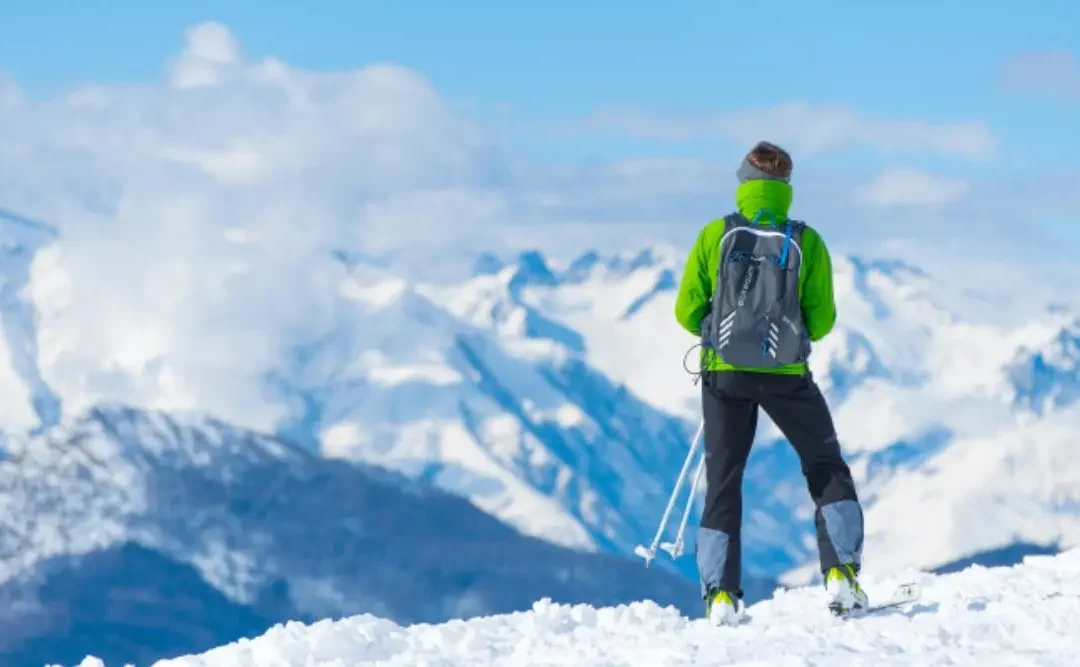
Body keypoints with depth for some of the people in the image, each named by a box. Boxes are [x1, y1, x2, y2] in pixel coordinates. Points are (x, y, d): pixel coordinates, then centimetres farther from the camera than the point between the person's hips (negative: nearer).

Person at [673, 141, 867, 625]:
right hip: (786, 374, -1)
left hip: (725, 372, 1)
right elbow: (822, 322, -2)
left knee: (723, 479, 13)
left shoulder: (715, 235, -4)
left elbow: (687, 313, -2)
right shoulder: (806, 242, -4)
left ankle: (721, 593, 5)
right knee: (827, 469, 16)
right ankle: (841, 573, 2)